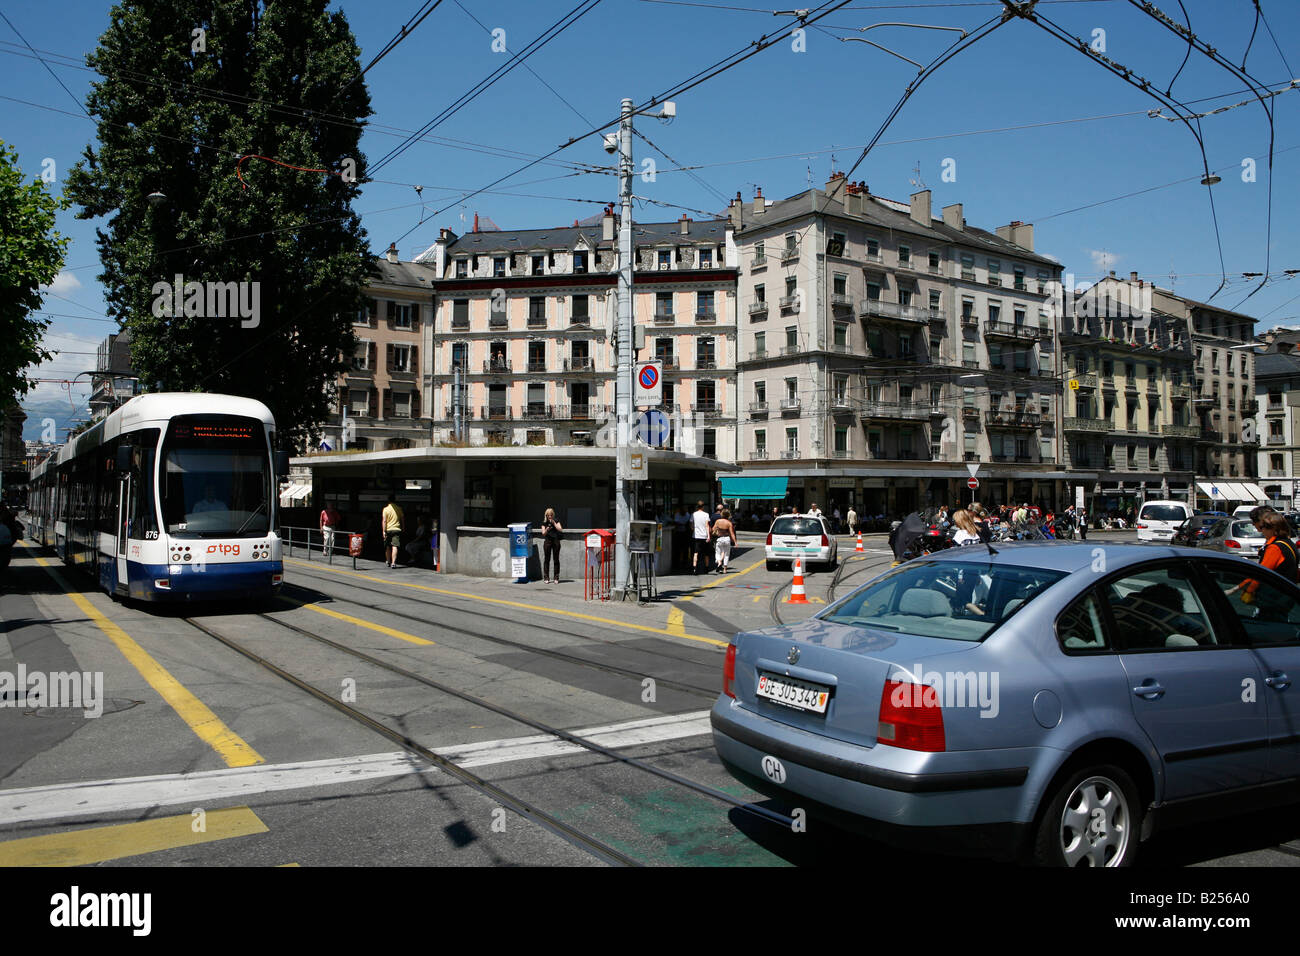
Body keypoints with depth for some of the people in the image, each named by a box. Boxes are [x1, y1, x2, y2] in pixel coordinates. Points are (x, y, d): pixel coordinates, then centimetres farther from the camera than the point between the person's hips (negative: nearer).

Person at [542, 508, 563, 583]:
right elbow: (543, 533, 0)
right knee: (546, 560, 0)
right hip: (547, 541, 0)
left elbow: (560, 529, -9)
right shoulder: (544, 522, 3)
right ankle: (546, 578, 5)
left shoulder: (556, 520, 2)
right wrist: (546, 530, -20)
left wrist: (554, 523, -15)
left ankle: (556, 578, 7)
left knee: (556, 559, 2)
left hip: (556, 541, 0)